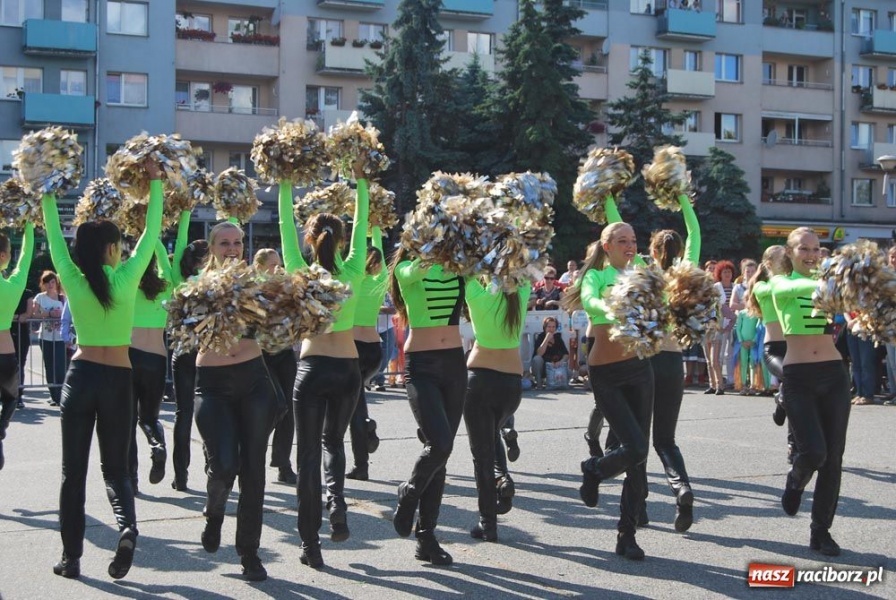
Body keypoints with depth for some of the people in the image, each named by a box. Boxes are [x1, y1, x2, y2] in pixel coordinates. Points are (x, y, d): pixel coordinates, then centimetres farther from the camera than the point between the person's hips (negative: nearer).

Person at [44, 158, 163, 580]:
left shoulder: (73, 281, -4)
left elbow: (55, 239, 9)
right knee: (115, 467, 11)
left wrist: (48, 197, 19)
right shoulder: (126, 278, -7)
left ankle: (71, 557, 12)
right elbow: (151, 233, 3)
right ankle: (127, 524, -16)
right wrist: (156, 184, 11)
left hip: (81, 377, 1)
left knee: (73, 471, 9)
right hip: (118, 380, -1)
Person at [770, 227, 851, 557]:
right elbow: (790, 289, -21)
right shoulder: (780, 283, 3)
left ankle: (821, 530, 17)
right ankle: (796, 480, 22)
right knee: (813, 452, -14)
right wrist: (822, 284, -40)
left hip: (834, 374, 3)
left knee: (833, 458, 3)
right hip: (799, 378, -3)